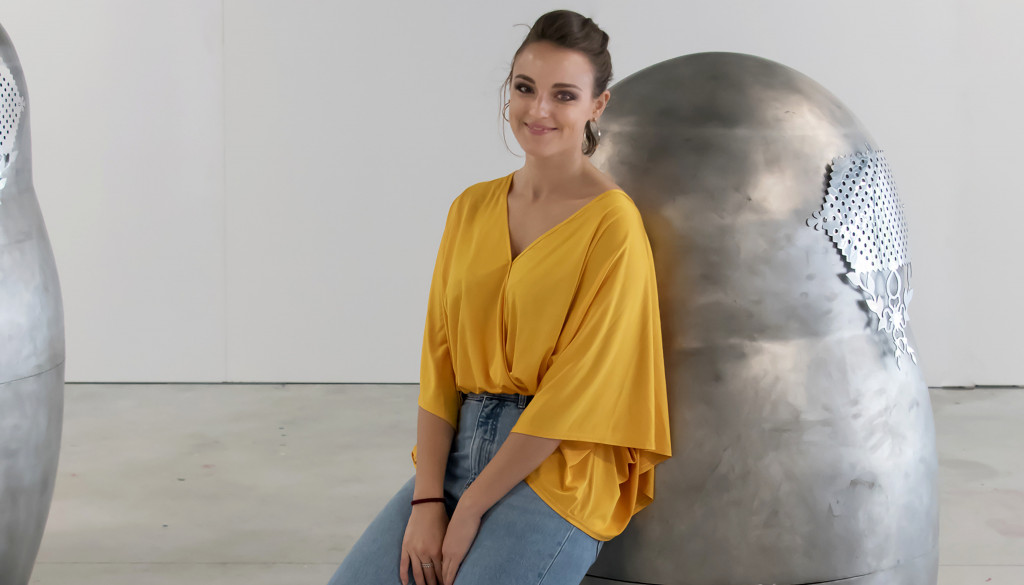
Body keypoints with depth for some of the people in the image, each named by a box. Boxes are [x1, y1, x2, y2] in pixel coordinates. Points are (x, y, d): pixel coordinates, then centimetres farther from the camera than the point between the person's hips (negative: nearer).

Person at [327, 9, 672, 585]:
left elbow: (576, 386, -12)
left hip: (557, 470, -5)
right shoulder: (473, 208, 10)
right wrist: (427, 500, -5)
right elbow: (439, 359, 6)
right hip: (462, 446, 5)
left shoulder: (612, 223, -9)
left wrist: (470, 510, -12)